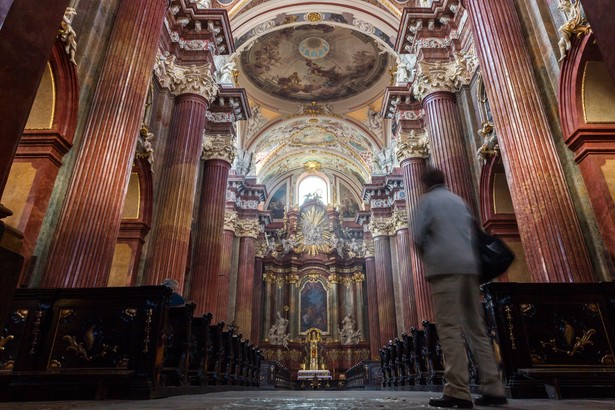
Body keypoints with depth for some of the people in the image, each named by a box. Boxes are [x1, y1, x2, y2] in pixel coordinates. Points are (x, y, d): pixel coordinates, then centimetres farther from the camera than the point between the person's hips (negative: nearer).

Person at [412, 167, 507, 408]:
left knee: (449, 329, -10)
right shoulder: (459, 201, 23)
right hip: (469, 266, 6)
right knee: (476, 329, 8)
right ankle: (493, 389, 6)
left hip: (444, 267, -6)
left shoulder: (427, 200, 5)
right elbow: (472, 232, 24)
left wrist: (427, 258, 12)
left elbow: (418, 236, -3)